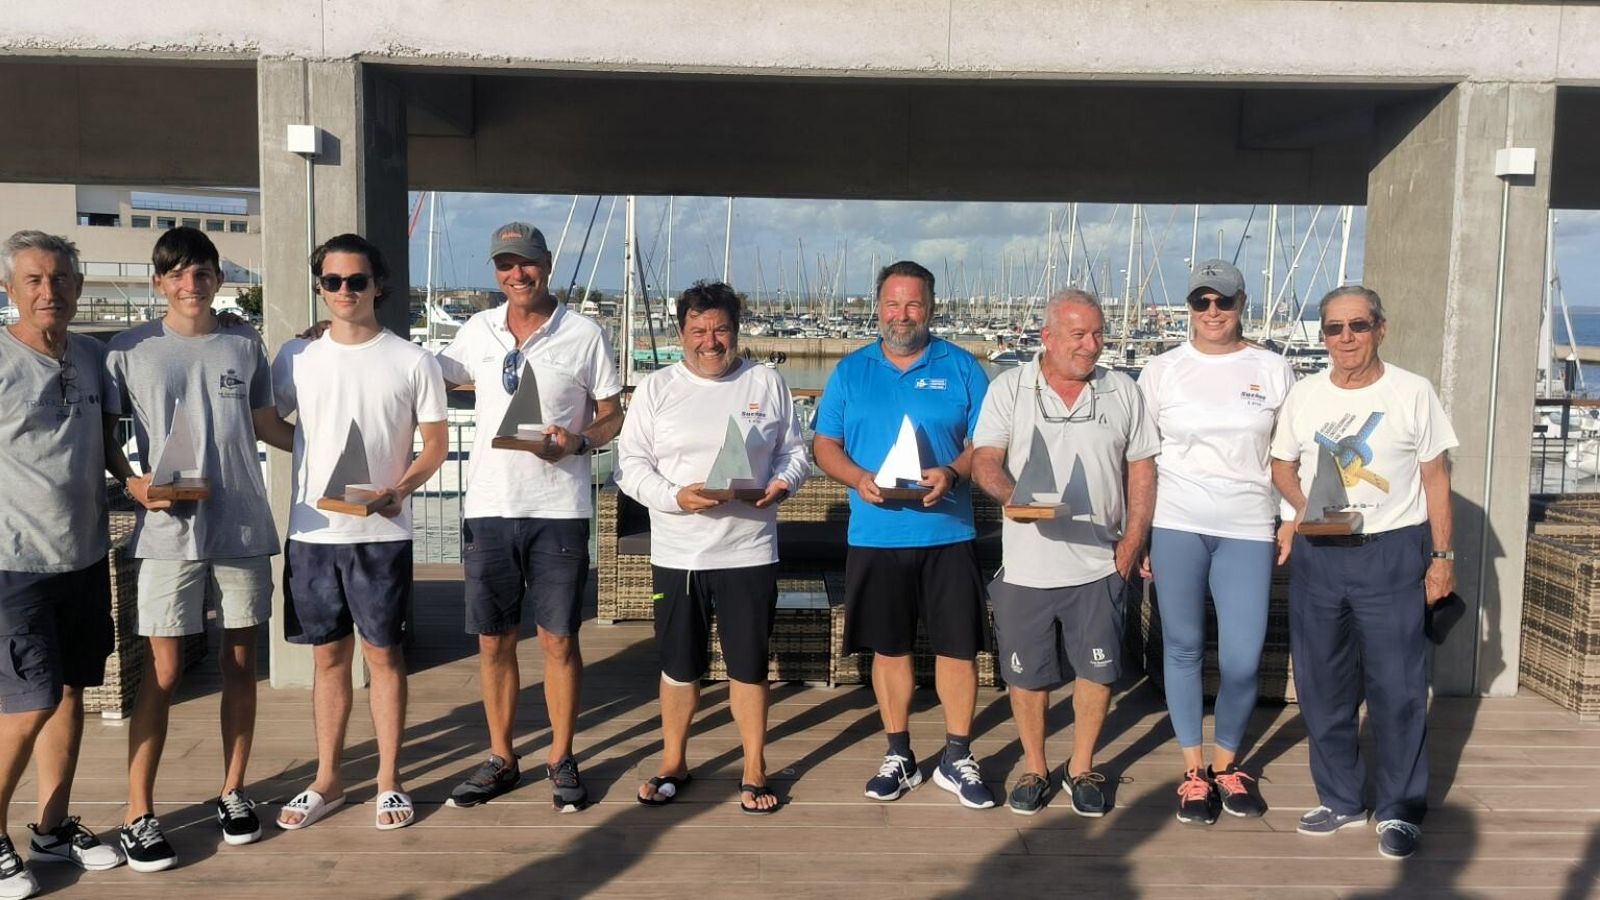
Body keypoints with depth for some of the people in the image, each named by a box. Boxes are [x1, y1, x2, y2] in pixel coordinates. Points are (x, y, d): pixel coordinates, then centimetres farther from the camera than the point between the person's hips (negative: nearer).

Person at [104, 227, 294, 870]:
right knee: (163, 671, -2)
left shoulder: (245, 345, 7)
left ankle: (233, 792, 24)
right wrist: (135, 485, -12)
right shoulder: (129, 350, 0)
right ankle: (138, 813, 9)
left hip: (244, 527, 3)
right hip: (168, 532, -2)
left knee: (240, 660, 10)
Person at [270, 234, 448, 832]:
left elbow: (435, 444, 1)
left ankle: (389, 780, 17)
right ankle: (327, 781, 23)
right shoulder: (296, 357, 5)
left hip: (381, 532, -2)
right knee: (329, 655, 12)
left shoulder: (411, 361, -1)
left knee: (383, 653, 5)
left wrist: (400, 490, -15)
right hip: (312, 531, 2)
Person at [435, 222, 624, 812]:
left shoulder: (584, 335, -1)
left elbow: (613, 415, 4)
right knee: (494, 640, 9)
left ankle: (562, 760, 17)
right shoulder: (477, 332, 8)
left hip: (559, 509, -3)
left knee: (559, 639, 3)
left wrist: (578, 441, -17)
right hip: (488, 506, 3)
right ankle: (500, 758, 23)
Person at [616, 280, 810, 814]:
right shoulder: (656, 389, 3)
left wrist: (782, 483, -10)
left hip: (749, 551, 0)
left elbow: (795, 450, 11)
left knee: (749, 665, 7)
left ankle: (754, 770, 22)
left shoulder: (767, 383, 6)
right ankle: (673, 764, 29)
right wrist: (676, 497, -16)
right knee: (679, 666, 11)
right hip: (677, 553, 0)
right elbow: (631, 464, 0)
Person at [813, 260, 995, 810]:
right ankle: (899, 756, 24)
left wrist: (952, 474, -17)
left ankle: (958, 760, 18)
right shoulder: (851, 371, 8)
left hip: (947, 534, -1)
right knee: (889, 647, 10)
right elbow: (825, 446, 7)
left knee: (958, 646, 2)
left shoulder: (961, 368, 4)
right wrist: (859, 478, -12)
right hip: (875, 535, 1)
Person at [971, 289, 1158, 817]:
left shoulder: (1123, 392, 7)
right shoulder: (1009, 389, 1)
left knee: (1097, 670, 6)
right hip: (1026, 566, -1)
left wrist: (1132, 542, -1)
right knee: (1027, 673, 8)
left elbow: (1142, 471, 9)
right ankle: (1034, 768, 26)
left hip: (1098, 565, 1)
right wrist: (1012, 496, -26)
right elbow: (984, 461, -5)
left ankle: (1082, 768, 25)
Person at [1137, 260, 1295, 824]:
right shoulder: (1162, 371, 5)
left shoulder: (1272, 370, 7)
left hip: (1247, 528, 0)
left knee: (1242, 659, -1)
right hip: (1176, 524, 0)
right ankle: (1193, 768, 20)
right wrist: (1135, 533, 3)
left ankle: (1227, 762, 22)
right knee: (1182, 647, 6)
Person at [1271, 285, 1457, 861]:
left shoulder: (1412, 393, -2)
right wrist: (1303, 506, -6)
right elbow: (1282, 464, 14)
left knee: (1398, 688, -1)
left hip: (1392, 552, -3)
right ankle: (1341, 801, 25)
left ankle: (1399, 811, 14)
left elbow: (1436, 477, 2)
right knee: (1322, 688, 9)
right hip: (1317, 554, 3)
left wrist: (1442, 555, -1)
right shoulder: (1305, 395, 5)